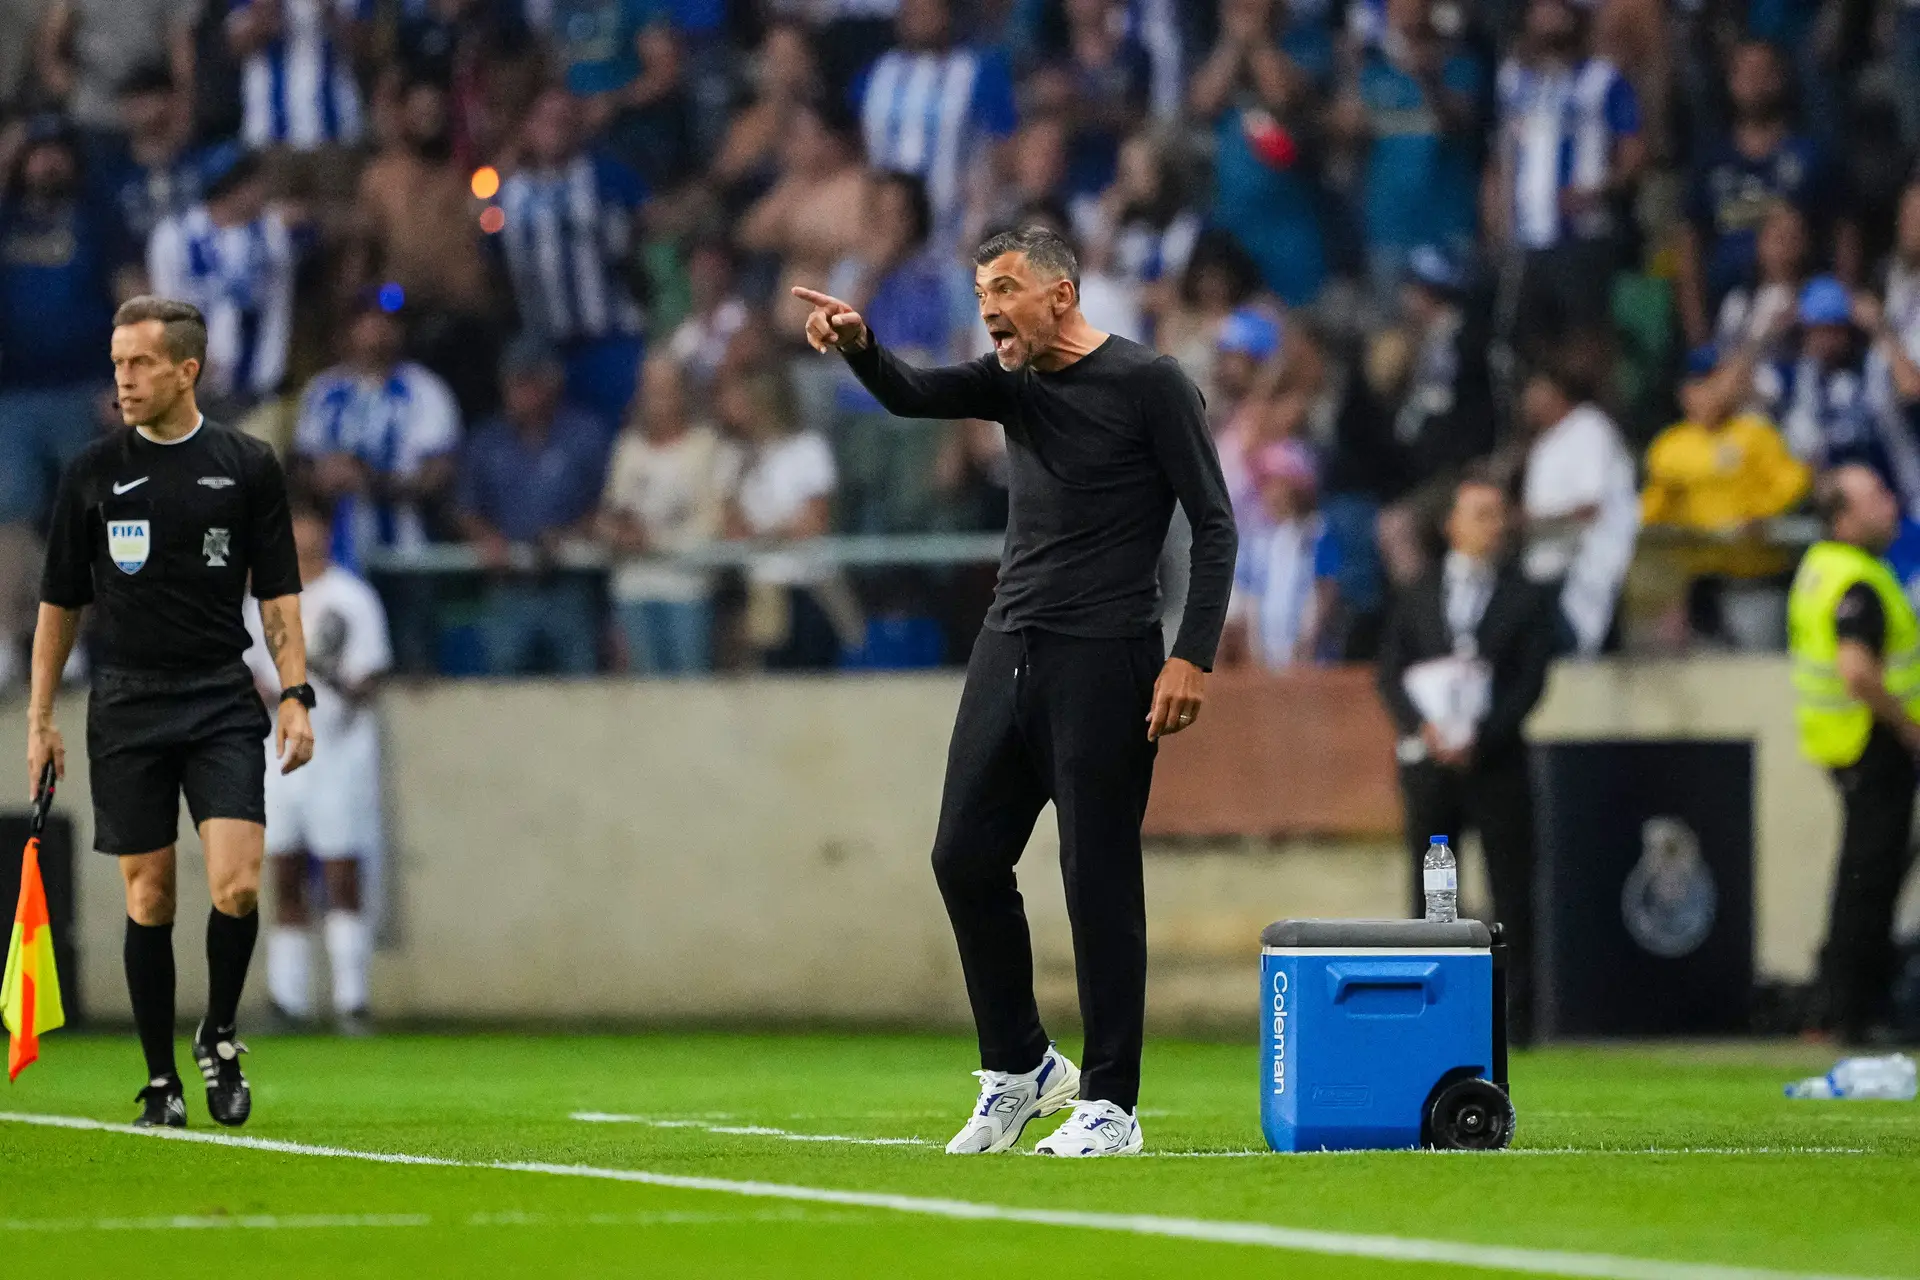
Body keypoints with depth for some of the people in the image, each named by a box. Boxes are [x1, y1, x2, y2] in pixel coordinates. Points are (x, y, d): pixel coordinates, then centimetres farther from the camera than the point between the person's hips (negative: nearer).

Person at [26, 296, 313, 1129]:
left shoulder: (246, 467, 3)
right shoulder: (93, 472, 4)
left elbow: (278, 593, 6)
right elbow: (60, 600, 10)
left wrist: (295, 695, -4)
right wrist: (39, 718, 7)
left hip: (221, 701, -1)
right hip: (126, 707, 1)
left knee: (237, 884, -15)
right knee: (148, 897, 2)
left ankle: (219, 1037, 9)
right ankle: (161, 1081, 11)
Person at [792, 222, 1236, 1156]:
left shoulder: (1149, 385, -6)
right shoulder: (1011, 381, 12)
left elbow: (1213, 525, -7)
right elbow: (912, 397, -3)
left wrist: (1193, 657, -16)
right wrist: (858, 346, -26)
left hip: (1104, 660, -7)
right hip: (1008, 650, 7)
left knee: (1098, 877, -5)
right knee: (965, 858, 5)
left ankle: (1111, 1104, 2)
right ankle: (1019, 1068, 21)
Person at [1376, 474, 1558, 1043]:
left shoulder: (1527, 597, 5)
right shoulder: (1419, 595, 11)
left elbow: (1530, 680, -2)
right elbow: (1391, 671, 5)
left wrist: (1480, 739, -13)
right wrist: (1422, 727, -12)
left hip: (1496, 760, -2)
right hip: (1428, 761, 2)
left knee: (1511, 892, -4)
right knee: (1428, 889, 2)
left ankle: (1515, 1012, -3)